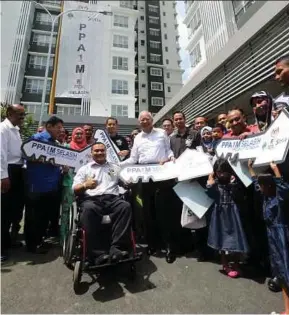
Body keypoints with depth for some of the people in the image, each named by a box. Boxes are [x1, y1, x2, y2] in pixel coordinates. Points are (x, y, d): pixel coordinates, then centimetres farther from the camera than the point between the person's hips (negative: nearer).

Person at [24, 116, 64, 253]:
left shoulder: (55, 143, 15)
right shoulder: (37, 138, -6)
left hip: (52, 185, 7)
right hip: (37, 185, -7)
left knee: (46, 214, 15)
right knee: (34, 215, 7)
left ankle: (39, 240, 32)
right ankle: (32, 243, 24)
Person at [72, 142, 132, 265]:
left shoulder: (115, 167, 25)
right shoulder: (84, 169, 21)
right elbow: (75, 189, 8)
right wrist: (85, 185, -12)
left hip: (112, 198, 2)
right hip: (91, 199, -1)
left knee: (126, 206, -30)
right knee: (89, 210, -36)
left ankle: (117, 247, -30)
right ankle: (99, 253, -31)